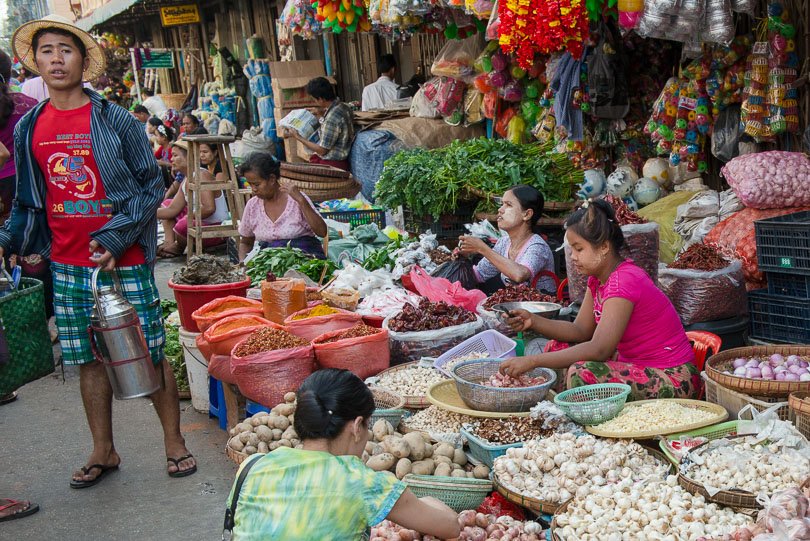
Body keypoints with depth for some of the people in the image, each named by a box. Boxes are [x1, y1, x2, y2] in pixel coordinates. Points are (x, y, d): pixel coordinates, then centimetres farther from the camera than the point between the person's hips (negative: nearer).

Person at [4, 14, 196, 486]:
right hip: (67, 265, 4)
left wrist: (116, 236, -16)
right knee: (89, 359, 11)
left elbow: (152, 186, -5)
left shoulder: (116, 120, -5)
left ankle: (175, 443, 18)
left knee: (150, 355, 3)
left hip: (125, 261, -4)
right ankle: (104, 452, 25)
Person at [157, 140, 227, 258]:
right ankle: (169, 242, 0)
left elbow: (209, 208, -33)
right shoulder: (186, 181, 9)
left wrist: (189, 217, -22)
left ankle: (179, 248, -1)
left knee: (183, 225, -38)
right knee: (167, 203, 18)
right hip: (197, 222, 10)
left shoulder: (201, 175, -20)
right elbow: (172, 210, 7)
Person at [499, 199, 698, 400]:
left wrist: (532, 361, -33)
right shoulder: (598, 277, 5)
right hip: (638, 364, 10)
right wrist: (533, 321, -10)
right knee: (556, 348, 5)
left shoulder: (624, 282, -24)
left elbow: (599, 349, -32)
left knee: (581, 374, -30)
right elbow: (581, 330, 6)